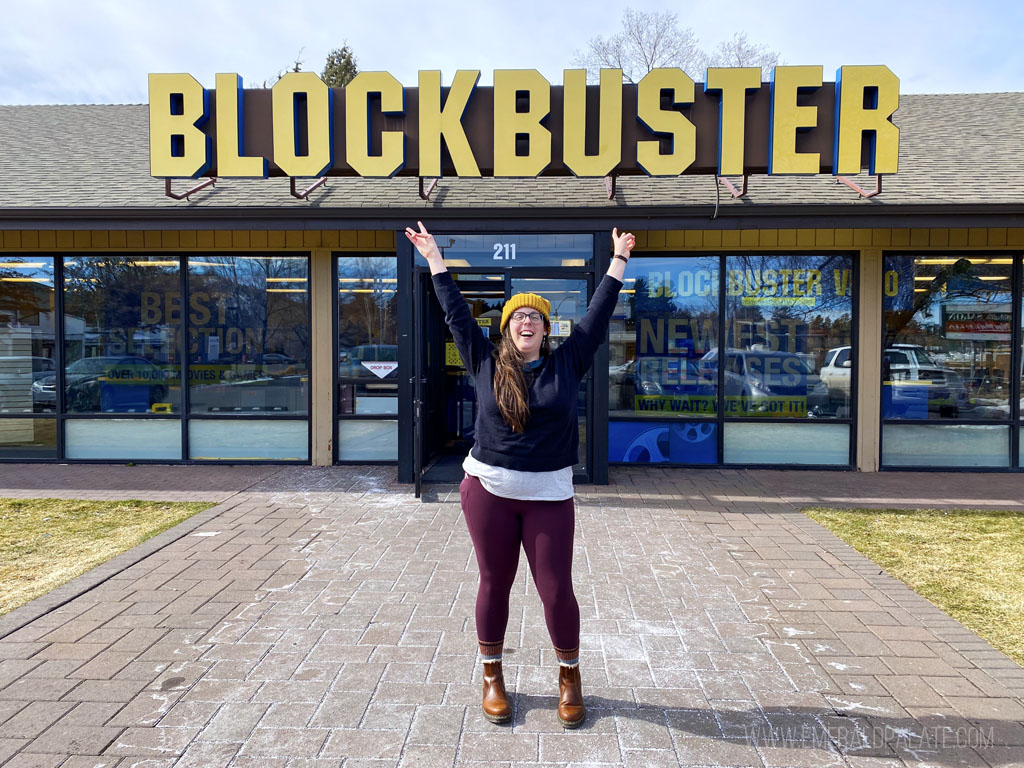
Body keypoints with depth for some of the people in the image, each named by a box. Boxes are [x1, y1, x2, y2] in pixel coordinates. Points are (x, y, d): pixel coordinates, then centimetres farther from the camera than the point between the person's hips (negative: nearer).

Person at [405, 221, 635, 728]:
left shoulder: (567, 364, 4)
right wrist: (434, 259, 12)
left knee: (556, 589, 3)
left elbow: (598, 314, 6)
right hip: (488, 491, 0)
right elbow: (456, 313, 8)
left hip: (549, 496, 0)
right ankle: (492, 677, 29)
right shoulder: (486, 363, 4)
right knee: (494, 585, 10)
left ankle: (569, 676, 27)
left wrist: (619, 259, 10)